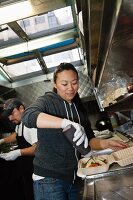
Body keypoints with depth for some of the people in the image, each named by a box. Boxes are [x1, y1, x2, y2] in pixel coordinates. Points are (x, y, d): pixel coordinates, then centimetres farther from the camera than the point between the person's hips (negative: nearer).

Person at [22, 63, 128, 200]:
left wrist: (105, 143, -11)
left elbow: (89, 139, 9)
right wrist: (66, 123, -41)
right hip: (48, 178, -5)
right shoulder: (47, 101, -8)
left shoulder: (79, 108, 10)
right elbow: (28, 116, -29)